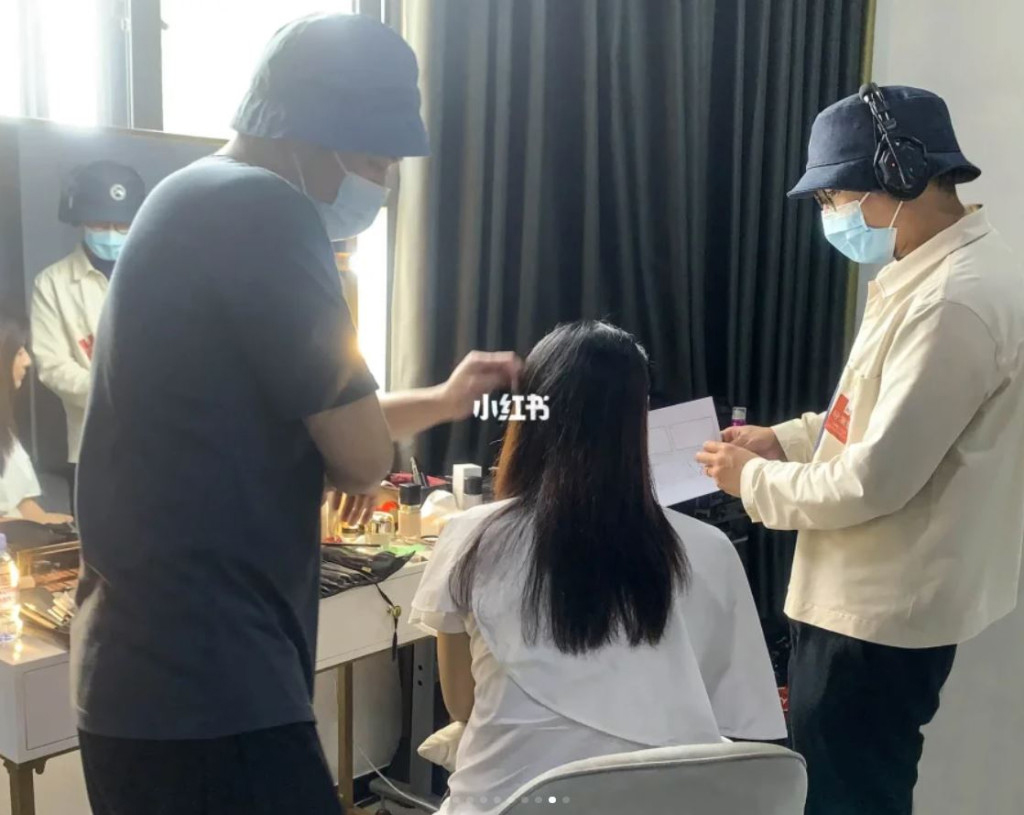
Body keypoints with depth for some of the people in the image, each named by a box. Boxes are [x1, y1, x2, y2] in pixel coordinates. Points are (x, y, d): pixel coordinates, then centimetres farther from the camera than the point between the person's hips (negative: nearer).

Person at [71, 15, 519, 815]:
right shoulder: (262, 209, -17)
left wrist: (441, 400, 23)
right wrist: (364, 456, 7)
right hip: (207, 686, -10)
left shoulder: (194, 203, 14)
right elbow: (362, 455, -16)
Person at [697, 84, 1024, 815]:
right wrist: (788, 439, 5)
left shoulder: (956, 302, -25)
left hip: (882, 615, -10)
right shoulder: (932, 273, 8)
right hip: (869, 598, 10)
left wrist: (757, 480, -11)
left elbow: (873, 481, -26)